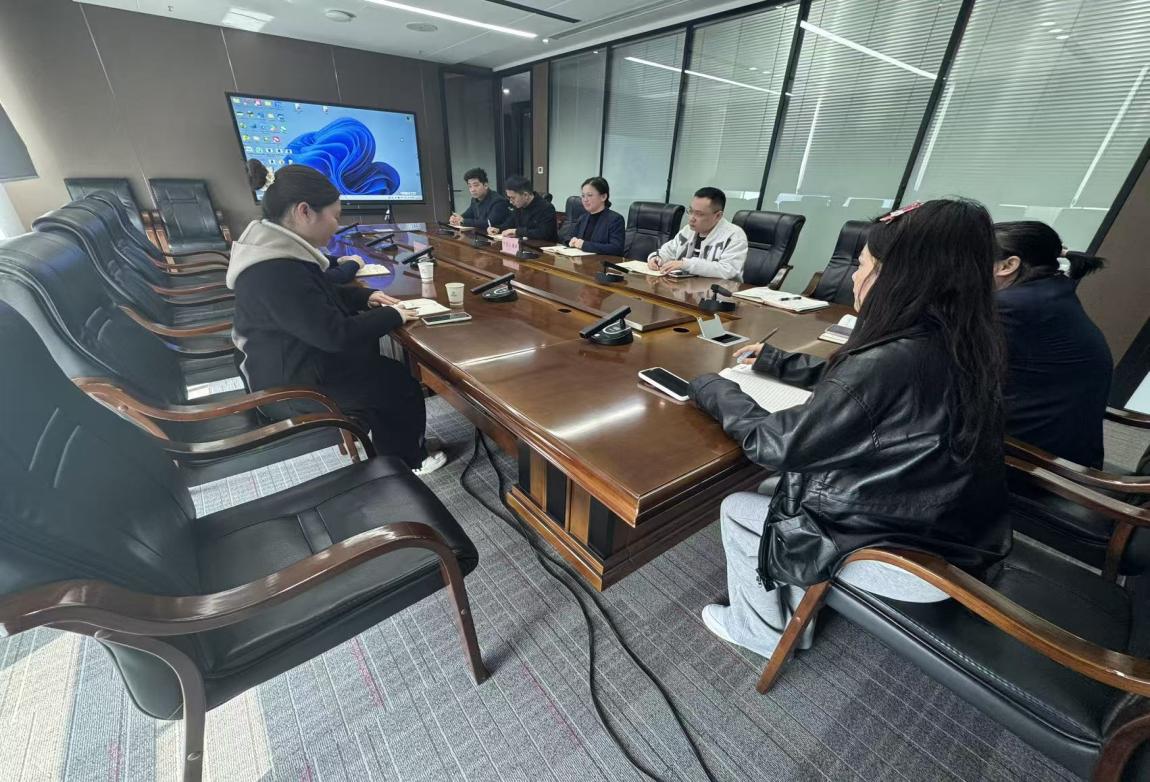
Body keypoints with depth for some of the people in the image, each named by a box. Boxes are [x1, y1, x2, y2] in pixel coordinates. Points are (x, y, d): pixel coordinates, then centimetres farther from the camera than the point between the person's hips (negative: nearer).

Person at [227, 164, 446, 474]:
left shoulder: (277, 253, 1)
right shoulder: (276, 272, -32)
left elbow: (323, 295, 16)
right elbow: (335, 334, -31)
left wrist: (365, 297, 2)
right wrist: (392, 316, -18)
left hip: (300, 360, 10)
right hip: (298, 384, -10)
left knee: (387, 371, 15)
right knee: (404, 385, 1)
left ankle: (392, 455, 29)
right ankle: (408, 463, 24)